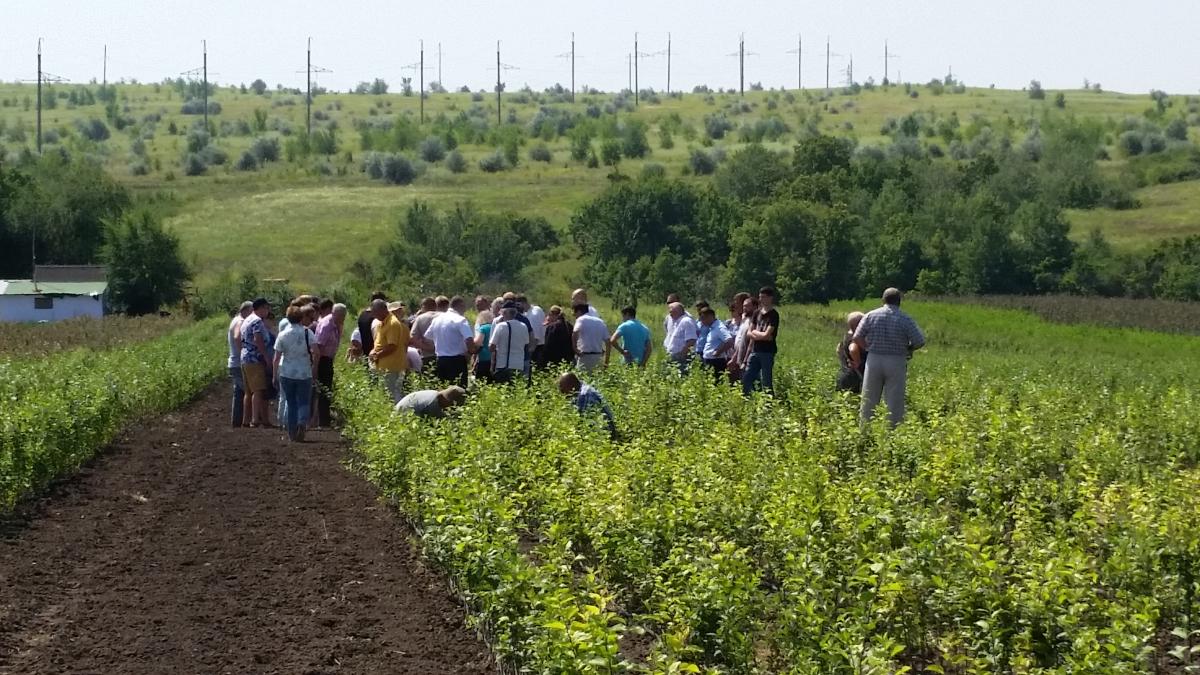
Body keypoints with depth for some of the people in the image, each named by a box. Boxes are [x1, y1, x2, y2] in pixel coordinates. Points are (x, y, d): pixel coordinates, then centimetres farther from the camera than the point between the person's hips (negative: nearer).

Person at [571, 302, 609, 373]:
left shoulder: (581, 320, -4)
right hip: (599, 356, 7)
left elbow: (575, 334, -24)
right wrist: (606, 361, 16)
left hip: (585, 356, -7)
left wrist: (575, 349, -12)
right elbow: (608, 343, 13)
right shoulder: (600, 321, 15)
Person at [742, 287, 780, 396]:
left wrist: (755, 332, 0)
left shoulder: (773, 315, -9)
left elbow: (766, 335, -17)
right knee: (746, 380, 7)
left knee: (766, 383, -4)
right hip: (755, 351, 7)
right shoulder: (758, 313, 12)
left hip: (767, 352, -7)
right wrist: (761, 336, -8)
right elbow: (749, 333, 11)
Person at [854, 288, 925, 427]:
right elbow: (920, 342, -6)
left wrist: (869, 348, 11)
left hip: (874, 360, 2)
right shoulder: (905, 319, -4)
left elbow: (857, 338, -3)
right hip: (896, 363, -2)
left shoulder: (871, 315, 0)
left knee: (869, 400, 9)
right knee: (895, 403, 3)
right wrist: (907, 349, 12)